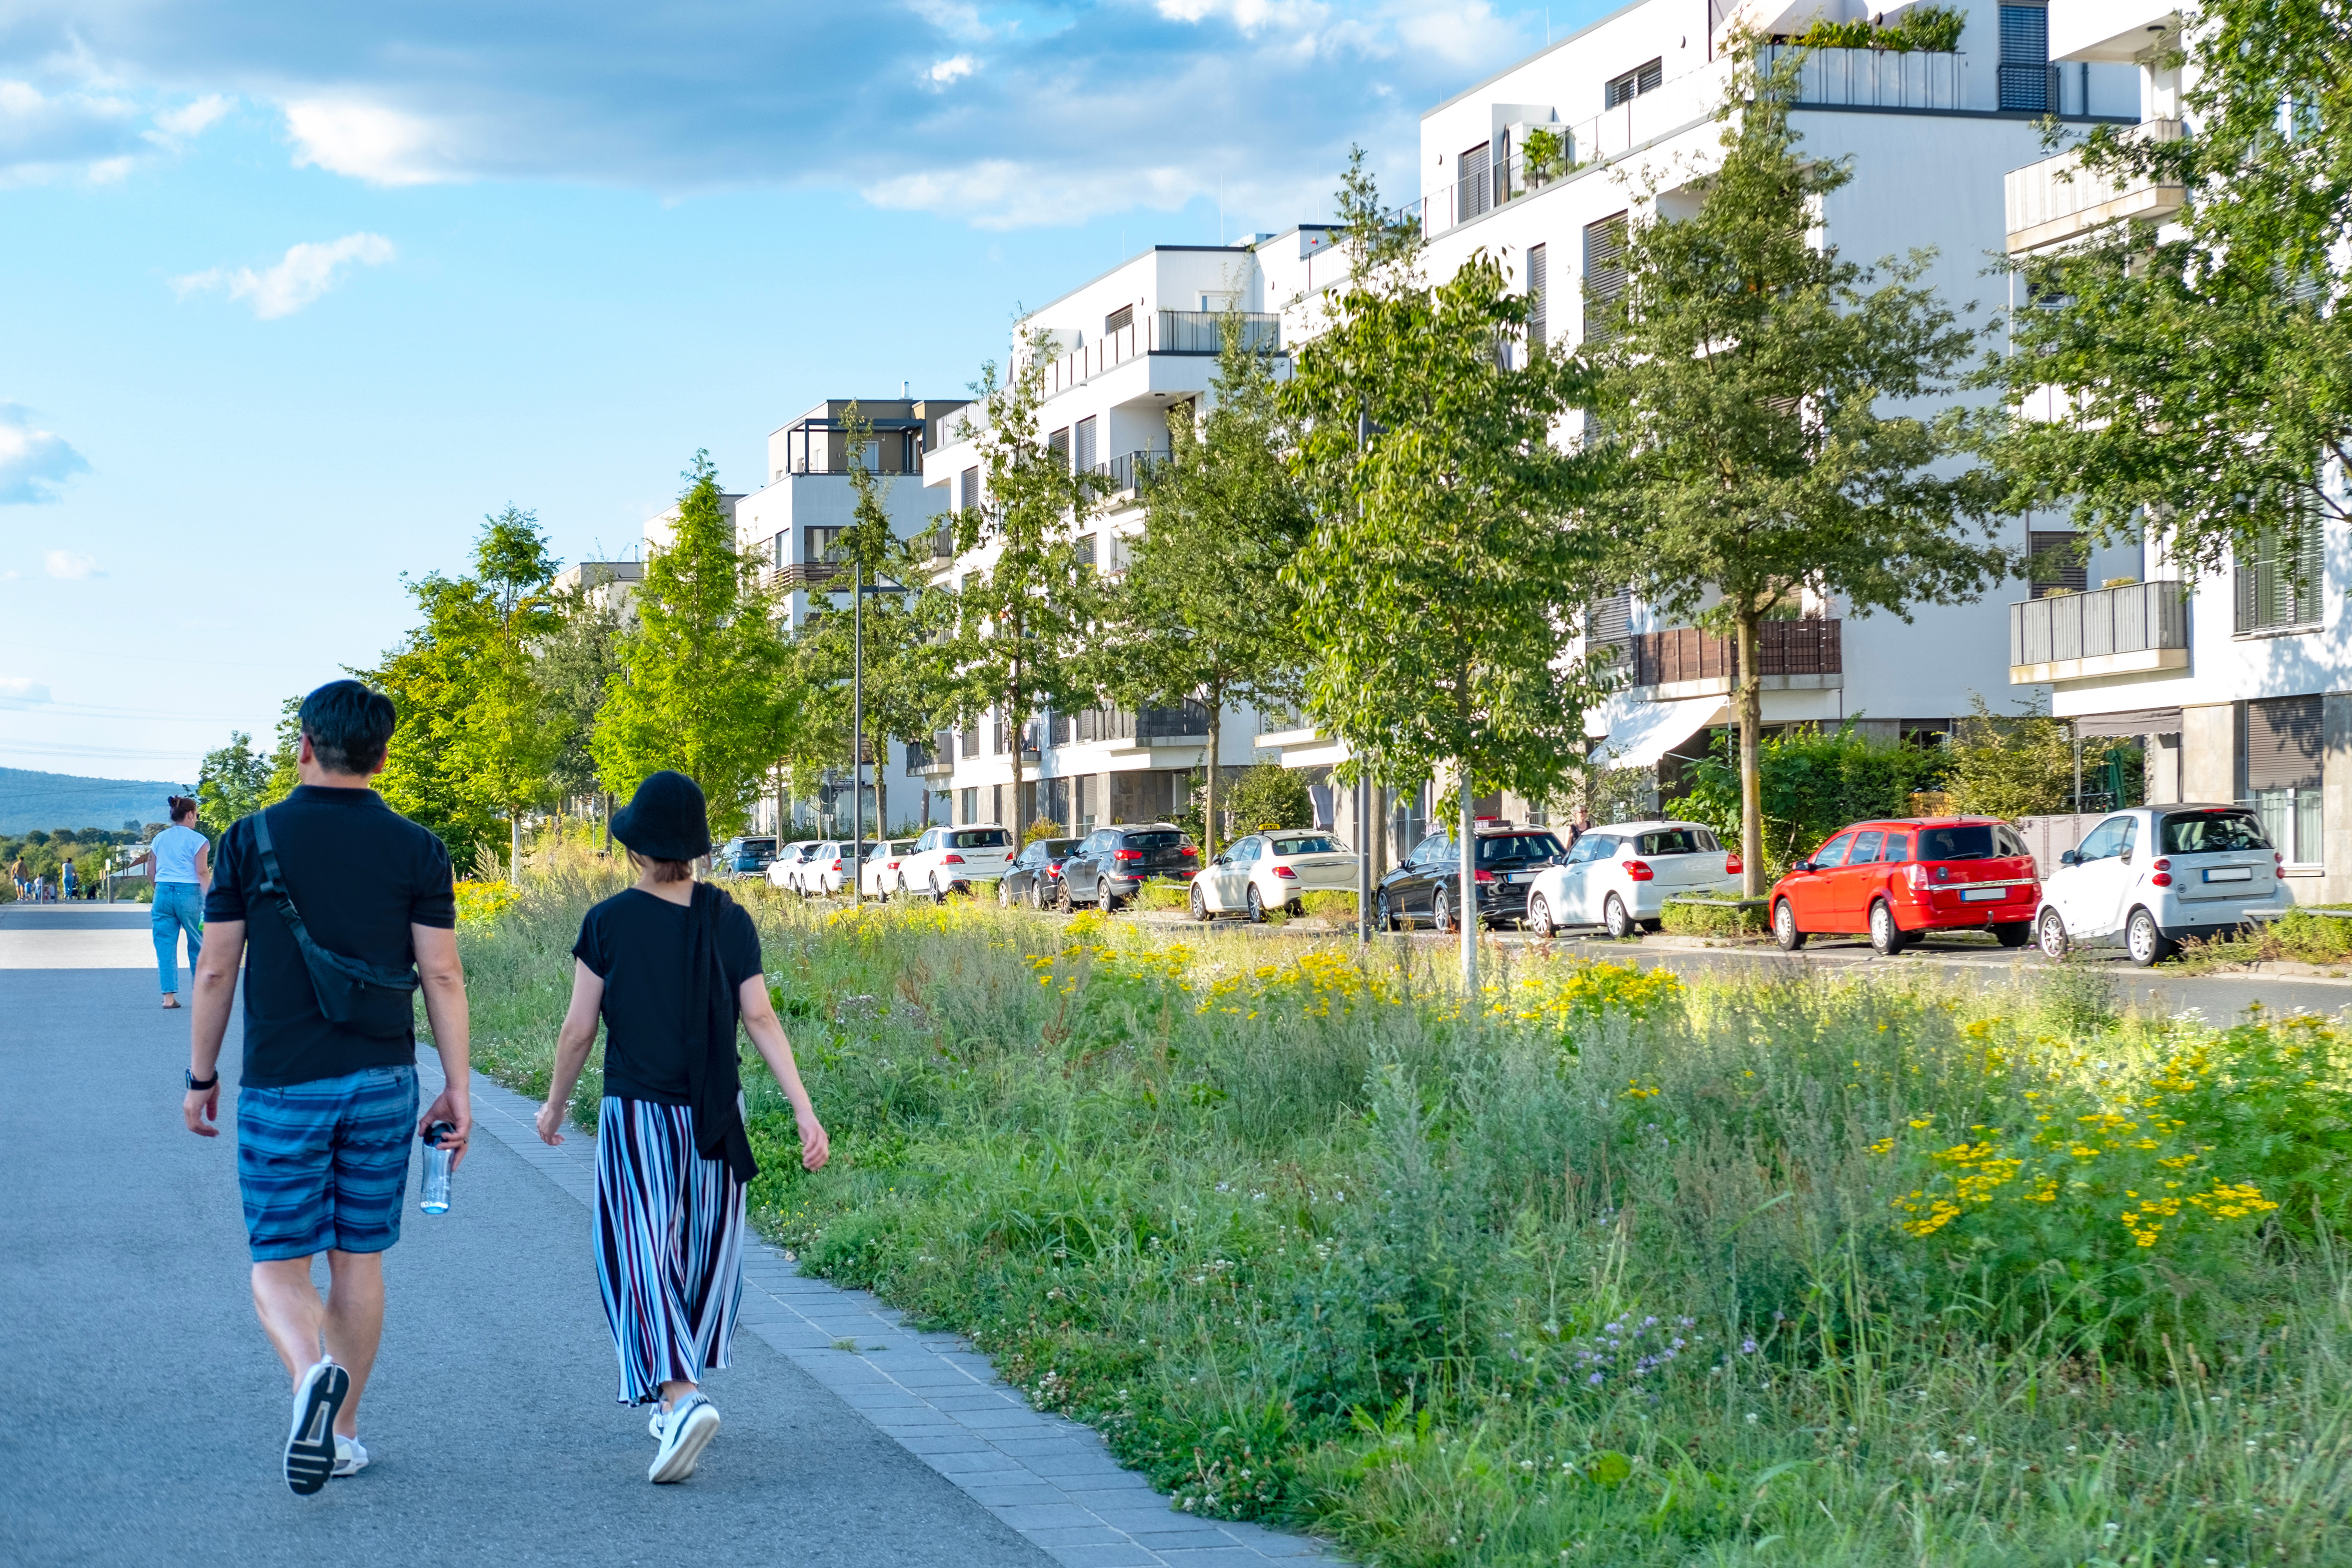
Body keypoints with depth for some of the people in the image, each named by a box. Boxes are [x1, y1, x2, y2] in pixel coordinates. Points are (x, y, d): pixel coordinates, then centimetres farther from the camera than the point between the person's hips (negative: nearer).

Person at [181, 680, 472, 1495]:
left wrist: (201, 1077, 9)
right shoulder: (415, 850, -2)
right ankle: (340, 1434, 19)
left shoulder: (251, 840, -5)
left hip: (281, 1089, -2)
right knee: (358, 1260, 14)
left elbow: (215, 971, -2)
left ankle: (311, 1374, -25)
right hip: (381, 1083, 2)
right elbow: (442, 976, -4)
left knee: (278, 1265, 4)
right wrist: (458, 1089, 1)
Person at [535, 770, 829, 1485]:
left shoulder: (608, 922, -6)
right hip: (716, 1119, 3)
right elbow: (760, 1019, -4)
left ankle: (680, 1396, -23)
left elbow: (579, 1028, -2)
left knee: (642, 1260, -4)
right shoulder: (730, 921, 1)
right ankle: (677, 1397, 25)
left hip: (636, 1116, -3)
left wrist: (555, 1105, 12)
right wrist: (804, 1109, -4)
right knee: (704, 1253, 16)